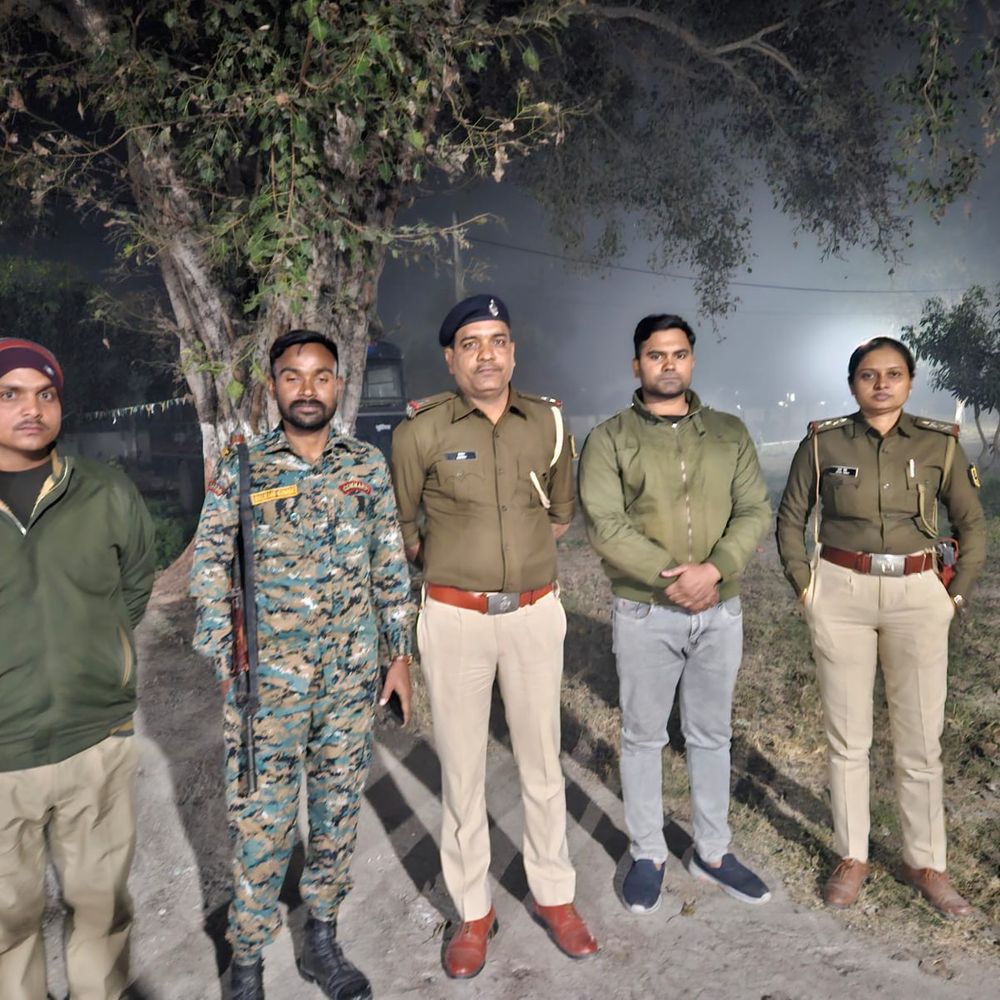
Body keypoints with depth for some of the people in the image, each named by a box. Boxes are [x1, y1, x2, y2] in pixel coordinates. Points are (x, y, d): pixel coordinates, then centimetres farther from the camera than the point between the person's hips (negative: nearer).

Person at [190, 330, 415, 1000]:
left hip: (352, 674, 3)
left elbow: (391, 567, 6)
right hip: (268, 677, -2)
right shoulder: (240, 470, -3)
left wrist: (401, 653, 5)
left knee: (339, 809, 14)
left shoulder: (368, 465, 3)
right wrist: (228, 665, -7)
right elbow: (211, 570, -2)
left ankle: (323, 942, 34)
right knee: (262, 821, 6)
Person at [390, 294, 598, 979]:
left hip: (536, 613, 2)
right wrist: (445, 564, 7)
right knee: (462, 768, 10)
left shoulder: (550, 423, 2)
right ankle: (474, 911, 29)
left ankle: (554, 895, 34)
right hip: (455, 617, -2)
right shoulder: (421, 431, -7)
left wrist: (523, 557, 9)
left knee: (543, 762, 14)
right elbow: (401, 524, 4)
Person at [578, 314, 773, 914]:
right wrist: (673, 577, -20)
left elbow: (756, 512, -1)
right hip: (645, 612, -3)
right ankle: (648, 855, 29)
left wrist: (713, 570, -18)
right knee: (644, 737, 11)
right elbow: (605, 526, -13)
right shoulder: (609, 439, -4)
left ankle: (713, 852, 35)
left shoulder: (730, 433, 6)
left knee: (712, 735, 16)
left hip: (721, 610, 3)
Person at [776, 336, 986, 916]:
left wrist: (957, 595, 3)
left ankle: (927, 863, 26)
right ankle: (852, 857, 25)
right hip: (841, 595, 0)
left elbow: (973, 527, 9)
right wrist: (805, 586, 0)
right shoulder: (823, 442, -1)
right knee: (847, 736, 8)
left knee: (921, 740, 7)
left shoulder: (941, 444, 1)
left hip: (918, 597, 1)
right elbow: (791, 519, 6)